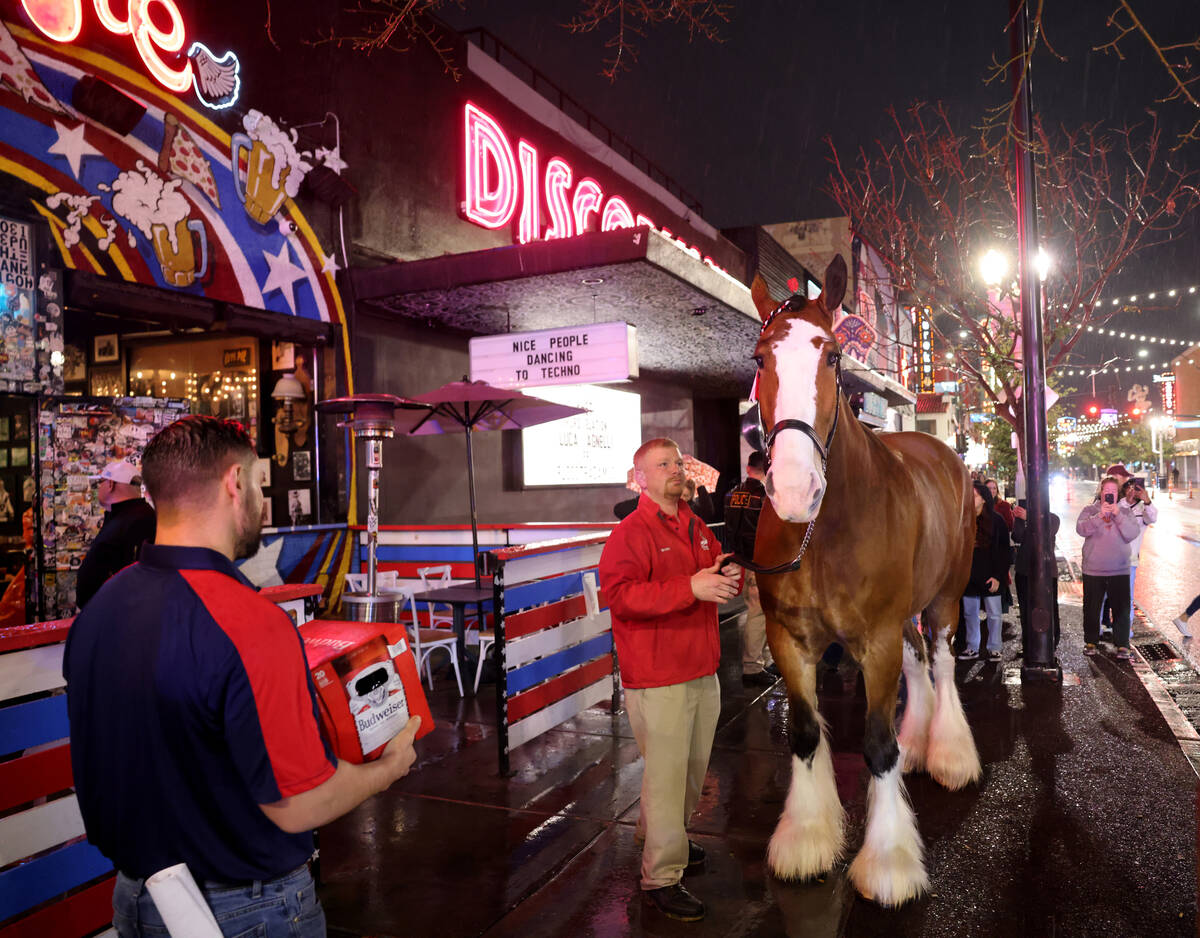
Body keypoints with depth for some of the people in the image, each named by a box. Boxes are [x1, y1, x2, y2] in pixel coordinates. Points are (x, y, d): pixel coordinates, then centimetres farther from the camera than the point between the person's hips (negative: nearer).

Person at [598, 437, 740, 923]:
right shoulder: (631, 532, -13)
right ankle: (662, 878, 13)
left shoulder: (697, 528, 13)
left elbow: (719, 569, 23)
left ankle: (662, 834, 40)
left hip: (703, 672, 8)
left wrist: (729, 575, -3)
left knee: (694, 767, 18)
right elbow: (619, 593, -25)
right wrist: (691, 587, -28)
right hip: (658, 679, -8)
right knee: (666, 773, -1)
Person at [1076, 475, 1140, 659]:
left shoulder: (1125, 511, 6)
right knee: (1091, 609, 9)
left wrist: (1118, 515, -18)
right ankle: (1090, 642, 22)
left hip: (1119, 570, 0)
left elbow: (1132, 533, -9)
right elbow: (1081, 529, -14)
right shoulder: (1090, 510, 3)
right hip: (1093, 570, 0)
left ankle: (1122, 645, 9)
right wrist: (1099, 516, -25)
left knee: (1121, 609, 0)